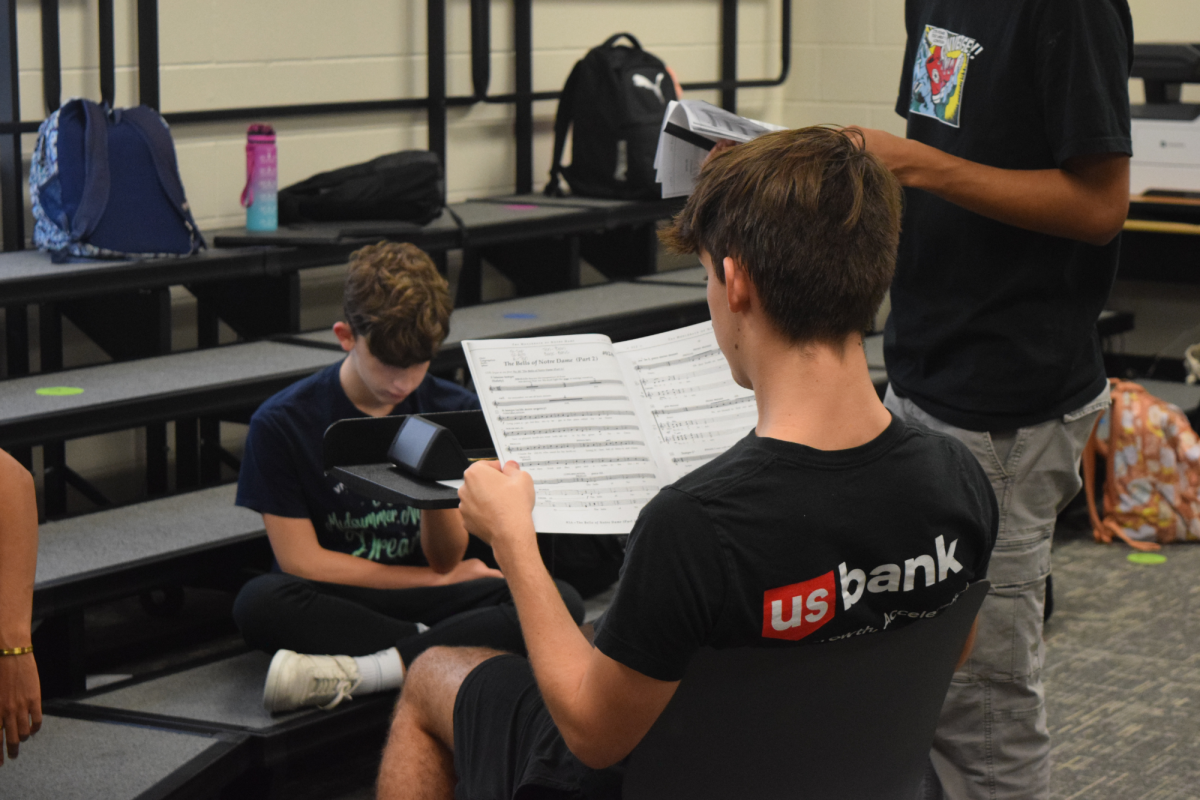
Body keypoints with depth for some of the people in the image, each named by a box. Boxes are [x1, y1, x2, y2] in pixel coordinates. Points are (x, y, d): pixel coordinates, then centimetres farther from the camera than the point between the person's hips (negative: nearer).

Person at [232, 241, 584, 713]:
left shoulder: (454, 412, 3)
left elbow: (447, 559, 3)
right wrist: (436, 579, 0)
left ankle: (356, 672, -32)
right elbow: (301, 562, -6)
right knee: (259, 603, -37)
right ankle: (430, 646, -20)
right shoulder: (282, 424, -5)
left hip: (425, 602, 3)